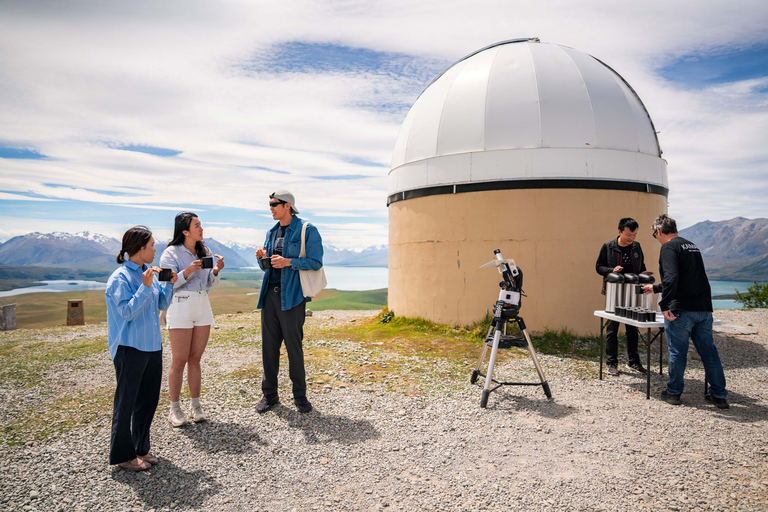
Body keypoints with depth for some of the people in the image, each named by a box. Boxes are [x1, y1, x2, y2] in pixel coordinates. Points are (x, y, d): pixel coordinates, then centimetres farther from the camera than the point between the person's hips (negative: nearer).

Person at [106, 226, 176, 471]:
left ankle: (141, 449, 30)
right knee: (126, 402, 4)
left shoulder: (148, 273, 9)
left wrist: (169, 283, 1)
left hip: (152, 345, 8)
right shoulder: (120, 278, -13)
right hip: (130, 348, -8)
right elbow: (127, 312, -20)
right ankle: (123, 455, 19)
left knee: (148, 400, 15)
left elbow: (162, 304, 15)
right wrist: (145, 287, -23)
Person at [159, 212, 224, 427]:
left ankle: (195, 405, 19)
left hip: (203, 306, 5)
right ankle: (175, 409, 11)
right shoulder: (171, 253, -6)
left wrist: (216, 270, -7)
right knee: (179, 361, -1)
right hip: (180, 307, -5)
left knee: (195, 359, 10)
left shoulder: (205, 252, 10)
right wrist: (188, 271, -25)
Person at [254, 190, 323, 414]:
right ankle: (269, 394, 20)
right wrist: (262, 257, 0)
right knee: (269, 345, 8)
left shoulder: (307, 230, -5)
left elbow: (316, 262, -10)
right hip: (270, 294, 6)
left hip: (292, 295, -6)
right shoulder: (271, 232, 16)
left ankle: (300, 395, 15)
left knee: (294, 345, 0)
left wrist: (289, 262, -21)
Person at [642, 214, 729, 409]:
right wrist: (656, 288, 38)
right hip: (704, 308, 8)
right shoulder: (691, 246, 19)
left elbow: (671, 278, -25)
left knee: (677, 352, 4)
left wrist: (664, 305, -22)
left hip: (682, 310, -8)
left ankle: (674, 392, 15)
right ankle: (719, 395, 20)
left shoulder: (669, 248, -9)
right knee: (708, 351, 13)